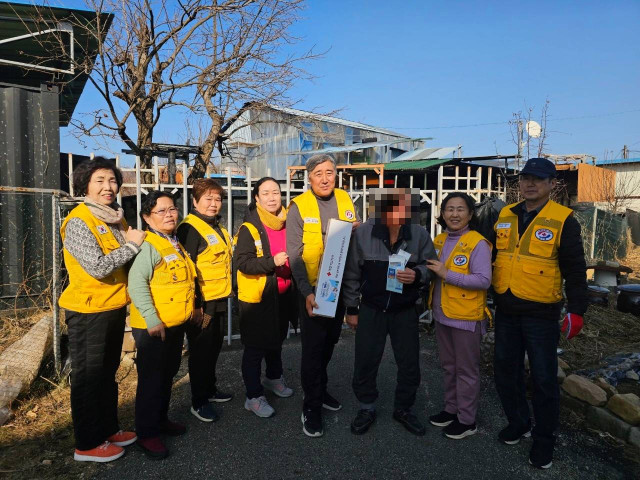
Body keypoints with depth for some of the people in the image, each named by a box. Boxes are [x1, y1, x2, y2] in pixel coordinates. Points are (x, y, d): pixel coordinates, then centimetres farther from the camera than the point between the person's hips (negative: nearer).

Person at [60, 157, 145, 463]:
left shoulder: (116, 218, 9)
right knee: (88, 377, 6)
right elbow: (98, 267, -25)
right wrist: (131, 244, -16)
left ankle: (108, 429, 35)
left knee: (107, 373, 19)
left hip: (115, 308, 8)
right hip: (89, 311, -8)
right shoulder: (78, 221, -16)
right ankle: (87, 445, 21)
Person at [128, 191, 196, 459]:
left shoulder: (175, 244, 13)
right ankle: (146, 434, 17)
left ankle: (161, 420, 36)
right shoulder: (148, 246, -16)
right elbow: (136, 285, -25)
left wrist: (192, 309, 21)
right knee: (151, 379, 3)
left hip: (176, 325, 9)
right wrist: (152, 319, -27)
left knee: (168, 376, 20)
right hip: (153, 327, -9)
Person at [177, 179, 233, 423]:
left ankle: (210, 389, 34)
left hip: (219, 300, 9)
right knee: (200, 351, 3)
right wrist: (195, 304, -21)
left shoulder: (218, 227, 14)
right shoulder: (190, 228, -14)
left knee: (214, 348, 19)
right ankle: (199, 402, 16)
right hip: (201, 303, -8)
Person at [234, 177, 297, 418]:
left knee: (277, 339, 23)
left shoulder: (288, 224, 5)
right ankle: (254, 396, 18)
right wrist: (272, 262, -30)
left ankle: (274, 377, 45)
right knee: (255, 347, 3)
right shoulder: (249, 228, -14)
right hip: (257, 297, -6)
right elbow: (241, 262, -21)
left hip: (283, 294, 6)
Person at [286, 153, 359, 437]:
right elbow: (294, 254, -14)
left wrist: (357, 231, -10)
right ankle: (311, 407, 18)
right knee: (312, 348, 1)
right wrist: (307, 292, -22)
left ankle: (320, 390, 40)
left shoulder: (345, 200, 3)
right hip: (313, 288, -5)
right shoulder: (299, 206, -11)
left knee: (329, 342, 19)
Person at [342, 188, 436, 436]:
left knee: (409, 364, 12)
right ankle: (367, 408, 33)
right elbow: (352, 273, -3)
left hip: (405, 311, 1)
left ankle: (403, 409, 37)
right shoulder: (363, 232, -12)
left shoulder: (419, 234, -11)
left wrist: (418, 274, -22)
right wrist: (351, 309, 1)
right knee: (365, 363, 8)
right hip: (371, 310, -1)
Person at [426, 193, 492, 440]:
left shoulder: (477, 243, -15)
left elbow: (484, 280, -23)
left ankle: (466, 420, 23)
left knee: (466, 370, 7)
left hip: (466, 317, -7)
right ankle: (451, 409, 36)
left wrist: (446, 274, -25)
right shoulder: (439, 240, 7)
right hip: (442, 314, 7)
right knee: (449, 366, 20)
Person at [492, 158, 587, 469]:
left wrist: (576, 310, -10)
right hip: (505, 311, 5)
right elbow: (491, 255, 14)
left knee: (543, 378, 7)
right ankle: (518, 423, 36)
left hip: (541, 314, -5)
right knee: (505, 371, 15)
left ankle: (543, 440, 26)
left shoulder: (563, 220, -7)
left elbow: (575, 269, -6)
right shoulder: (504, 216, 6)